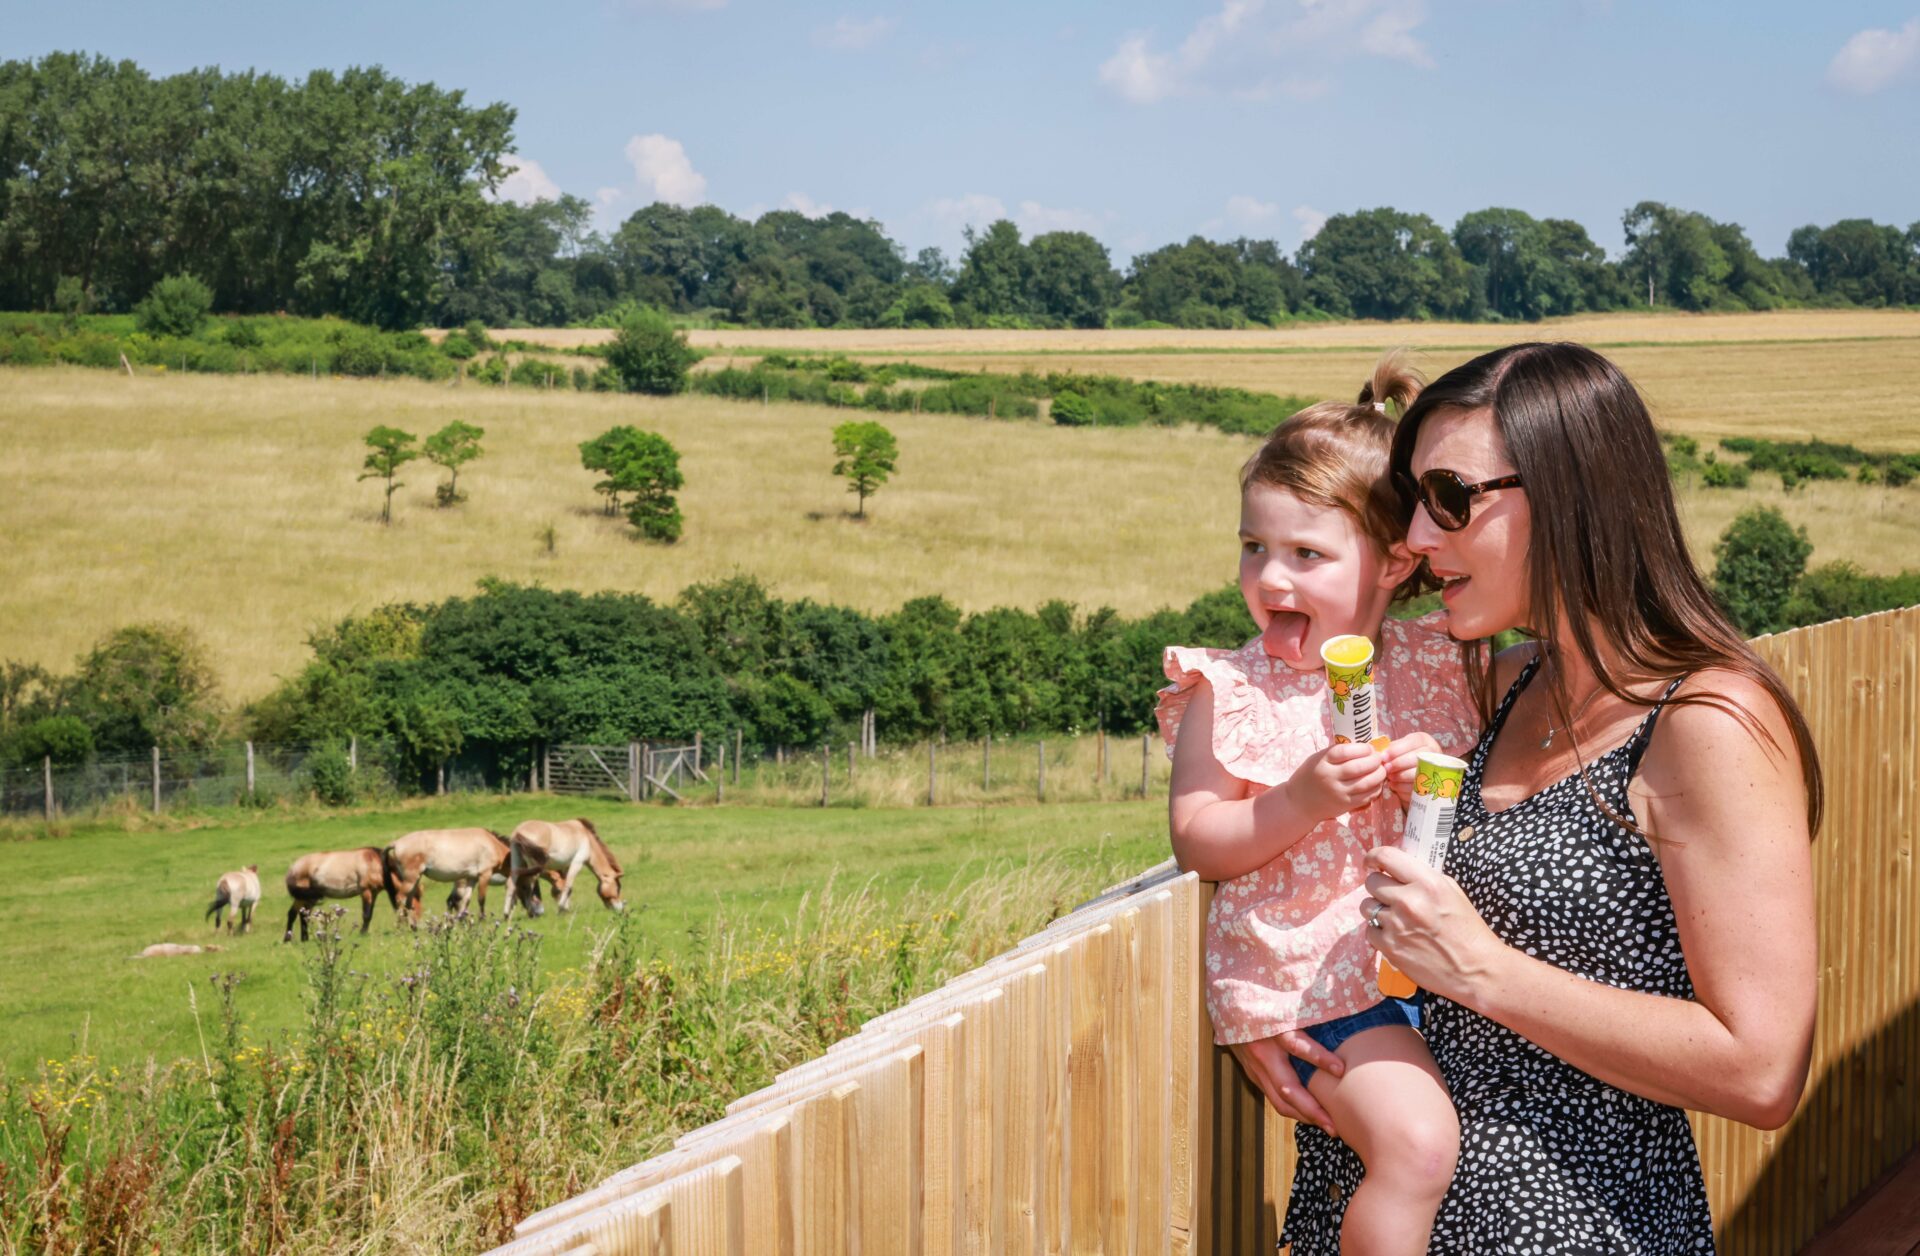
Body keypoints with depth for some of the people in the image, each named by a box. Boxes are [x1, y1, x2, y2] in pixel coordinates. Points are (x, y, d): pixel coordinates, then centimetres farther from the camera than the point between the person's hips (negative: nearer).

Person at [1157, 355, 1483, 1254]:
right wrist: (1303, 800, -22)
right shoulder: (1229, 692, -6)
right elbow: (1196, 843, -7)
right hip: (1307, 969, -5)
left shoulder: (1433, 666, 4)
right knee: (1417, 1140, -22)